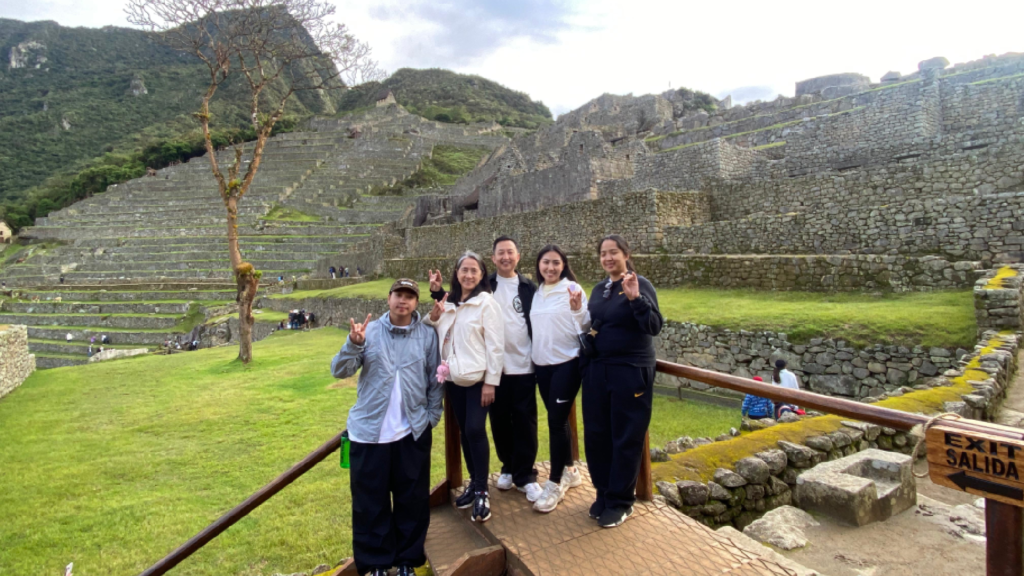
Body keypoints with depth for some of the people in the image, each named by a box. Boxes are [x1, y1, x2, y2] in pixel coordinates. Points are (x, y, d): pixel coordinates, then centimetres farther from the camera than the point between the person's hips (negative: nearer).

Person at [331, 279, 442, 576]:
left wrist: (433, 415, 0)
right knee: (370, 502, 10)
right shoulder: (370, 331, -2)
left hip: (413, 433, 1)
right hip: (369, 432, 0)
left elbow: (435, 380, 5)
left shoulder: (427, 335, 0)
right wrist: (354, 344, -25)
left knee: (412, 501, 12)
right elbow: (339, 370, -9)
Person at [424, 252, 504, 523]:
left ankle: (482, 492, 3)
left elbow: (495, 344, -11)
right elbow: (438, 338, 14)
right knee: (464, 431, 12)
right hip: (454, 378, 6)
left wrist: (491, 381, -14)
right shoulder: (448, 303, 10)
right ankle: (474, 482, 27)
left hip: (478, 378, -6)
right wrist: (433, 319, -5)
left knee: (475, 430, -11)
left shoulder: (486, 302, -8)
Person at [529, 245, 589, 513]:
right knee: (558, 420, 15)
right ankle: (570, 471, 32)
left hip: (567, 363, -6)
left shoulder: (572, 289, -9)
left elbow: (586, 327, -11)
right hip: (542, 365, 6)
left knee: (556, 421, -5)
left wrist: (578, 310, -28)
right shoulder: (537, 293, 8)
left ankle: (555, 483, 9)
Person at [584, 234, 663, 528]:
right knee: (596, 434, 11)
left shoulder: (640, 284, -8)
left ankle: (621, 501, 21)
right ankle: (603, 492, 30)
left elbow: (655, 326, -17)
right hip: (597, 370, 6)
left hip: (631, 371, -6)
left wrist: (635, 298, -29)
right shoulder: (598, 289, 10)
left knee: (626, 437, 5)